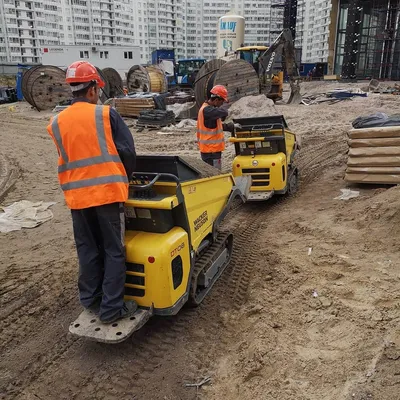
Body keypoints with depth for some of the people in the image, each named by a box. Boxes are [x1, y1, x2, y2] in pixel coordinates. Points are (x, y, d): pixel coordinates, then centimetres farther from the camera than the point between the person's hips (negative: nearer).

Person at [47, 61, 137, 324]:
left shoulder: (57, 123, 5)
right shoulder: (106, 114, -6)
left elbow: (66, 159, 11)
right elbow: (127, 151, -6)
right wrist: (125, 177, 11)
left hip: (77, 195, 4)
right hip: (108, 190, -4)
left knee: (88, 249, 18)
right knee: (114, 251, 4)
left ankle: (90, 299, 30)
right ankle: (112, 308, 8)